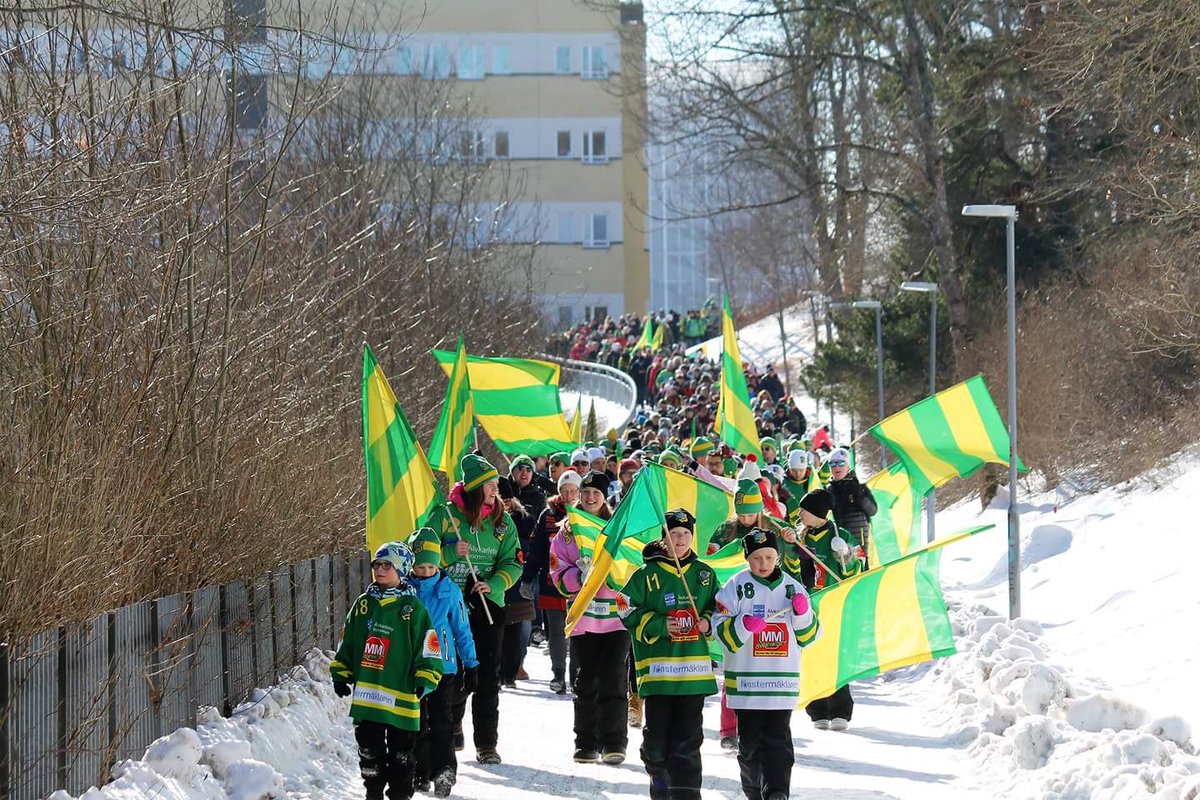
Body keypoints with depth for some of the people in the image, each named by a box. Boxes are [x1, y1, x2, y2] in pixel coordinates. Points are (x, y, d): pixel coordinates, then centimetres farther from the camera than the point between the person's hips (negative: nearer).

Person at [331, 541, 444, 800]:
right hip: (365, 695, 4)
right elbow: (346, 644, 17)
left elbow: (429, 651, -4)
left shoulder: (413, 609, -4)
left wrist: (425, 680, -13)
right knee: (369, 749, 9)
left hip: (401, 696, -4)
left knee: (401, 753, 5)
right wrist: (340, 674, 12)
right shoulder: (363, 604, 9)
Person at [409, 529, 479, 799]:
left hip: (443, 666, -1)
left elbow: (462, 629, 7)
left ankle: (445, 770, -13)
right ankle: (420, 773, 14)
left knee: (441, 721, -8)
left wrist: (471, 664, 8)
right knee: (417, 723, 8)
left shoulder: (449, 590, 0)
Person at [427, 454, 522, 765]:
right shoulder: (444, 515, -2)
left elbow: (512, 563, 6)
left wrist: (493, 585, -11)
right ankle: (451, 725, 27)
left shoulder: (502, 521, 7)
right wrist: (451, 553, -16)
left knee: (488, 675, -3)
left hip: (488, 605, 2)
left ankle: (487, 744, 2)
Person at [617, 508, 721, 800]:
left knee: (689, 735, -1)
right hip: (658, 667, -2)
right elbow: (628, 610, -2)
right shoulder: (647, 575, -1)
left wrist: (708, 623, 0)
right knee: (657, 730, 1)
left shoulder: (704, 574, 10)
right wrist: (659, 625, -12)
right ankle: (658, 775, 30)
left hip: (695, 665, 2)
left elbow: (720, 608, 20)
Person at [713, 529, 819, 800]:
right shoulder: (736, 587, 0)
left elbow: (808, 636, 14)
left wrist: (803, 614, -6)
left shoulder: (792, 588, 9)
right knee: (750, 742, 6)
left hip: (783, 681, 1)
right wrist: (745, 625, -22)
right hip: (746, 681, -1)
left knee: (778, 741, -7)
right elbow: (721, 630, -4)